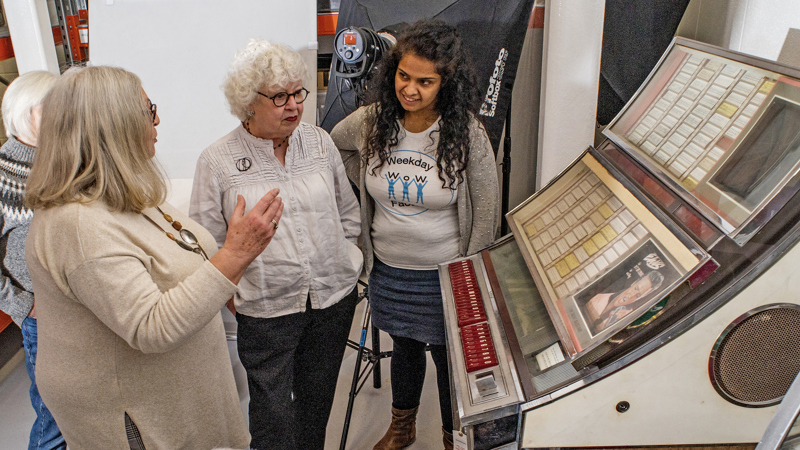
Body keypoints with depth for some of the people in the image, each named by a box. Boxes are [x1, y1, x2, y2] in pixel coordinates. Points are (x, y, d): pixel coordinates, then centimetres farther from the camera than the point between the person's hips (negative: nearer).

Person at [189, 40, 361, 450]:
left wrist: (341, 262, 7)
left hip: (334, 297, 4)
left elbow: (347, 211, 11)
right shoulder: (218, 161, -8)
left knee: (317, 399, 20)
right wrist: (234, 292, -7)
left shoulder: (319, 142, 2)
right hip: (265, 310, -3)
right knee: (273, 413, 7)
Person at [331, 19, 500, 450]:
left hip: (443, 273, -3)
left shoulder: (466, 131, -18)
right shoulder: (372, 120, -9)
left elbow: (487, 213, -11)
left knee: (449, 356, 14)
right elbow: (333, 145, 14)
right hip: (388, 269, 4)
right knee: (404, 346, 24)